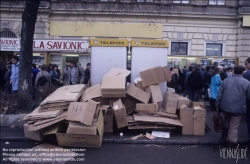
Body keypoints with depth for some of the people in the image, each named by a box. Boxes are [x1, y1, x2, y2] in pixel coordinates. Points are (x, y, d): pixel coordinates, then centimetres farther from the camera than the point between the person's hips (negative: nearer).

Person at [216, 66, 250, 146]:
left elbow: (220, 94, -1)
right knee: (234, 126, 8)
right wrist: (243, 101, 18)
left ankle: (224, 137, 32)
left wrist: (217, 105, 7)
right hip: (238, 108, -3)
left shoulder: (226, 80, -2)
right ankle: (232, 142, 14)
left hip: (226, 106, 3)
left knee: (226, 121, 27)